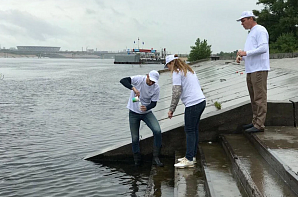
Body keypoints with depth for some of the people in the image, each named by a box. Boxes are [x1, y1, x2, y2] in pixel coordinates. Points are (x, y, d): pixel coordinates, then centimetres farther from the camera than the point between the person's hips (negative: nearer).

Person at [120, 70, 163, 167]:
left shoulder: (156, 88, -13)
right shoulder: (139, 79, -18)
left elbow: (154, 103, -8)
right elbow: (123, 80, -28)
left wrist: (147, 107, -30)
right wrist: (133, 88, -44)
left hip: (147, 112, 1)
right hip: (134, 112, -1)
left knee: (157, 131, -20)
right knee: (135, 138, 0)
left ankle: (155, 158, -9)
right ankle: (137, 160, 22)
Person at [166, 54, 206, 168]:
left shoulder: (177, 73, -6)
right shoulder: (189, 70, 22)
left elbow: (176, 92, -15)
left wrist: (171, 109, -11)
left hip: (192, 104, -9)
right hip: (201, 101, 9)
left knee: (190, 131, -5)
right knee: (194, 129, 14)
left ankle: (189, 159, -2)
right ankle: (192, 156, 21)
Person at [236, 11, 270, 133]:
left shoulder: (260, 30, -7)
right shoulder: (251, 33, 24)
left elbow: (263, 48, -19)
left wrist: (246, 53, -17)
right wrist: (241, 57, 8)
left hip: (259, 69, -10)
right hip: (250, 70, 10)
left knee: (260, 98, -9)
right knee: (254, 98, 13)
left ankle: (259, 125, -8)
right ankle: (255, 121, 20)